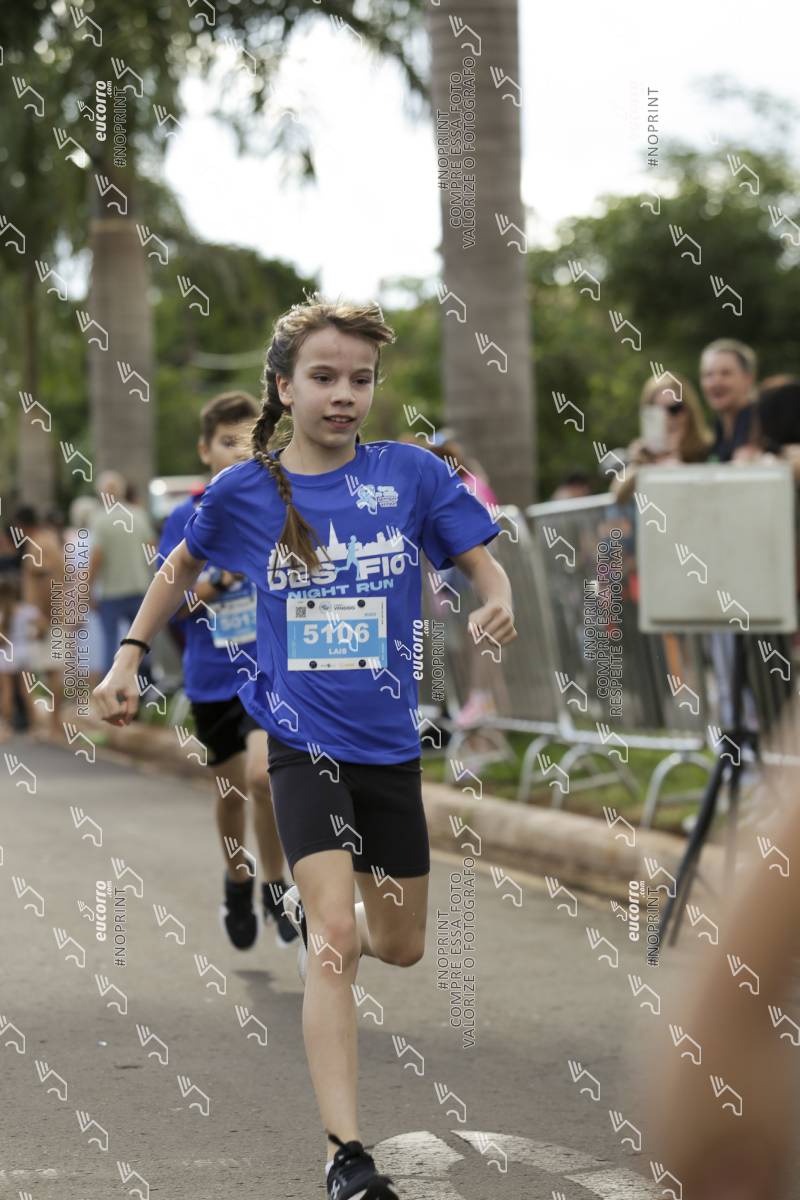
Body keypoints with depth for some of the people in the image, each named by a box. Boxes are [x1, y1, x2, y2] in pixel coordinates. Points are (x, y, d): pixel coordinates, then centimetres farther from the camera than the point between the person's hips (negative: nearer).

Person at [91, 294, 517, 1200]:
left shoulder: (410, 473, -5)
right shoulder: (242, 492, -3)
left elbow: (481, 562, 2)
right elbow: (180, 567, 16)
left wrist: (496, 605, -20)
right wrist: (128, 658, 10)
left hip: (390, 742, 2)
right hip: (302, 741, -2)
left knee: (399, 948, 16)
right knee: (337, 942, -17)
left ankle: (309, 908, 52)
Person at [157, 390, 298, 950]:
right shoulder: (187, 519, -3)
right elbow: (174, 604, -8)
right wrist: (226, 575, -22)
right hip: (214, 675, 2)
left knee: (262, 774, -23)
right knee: (231, 791, 15)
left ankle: (277, 886, -3)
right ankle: (238, 884, 42)